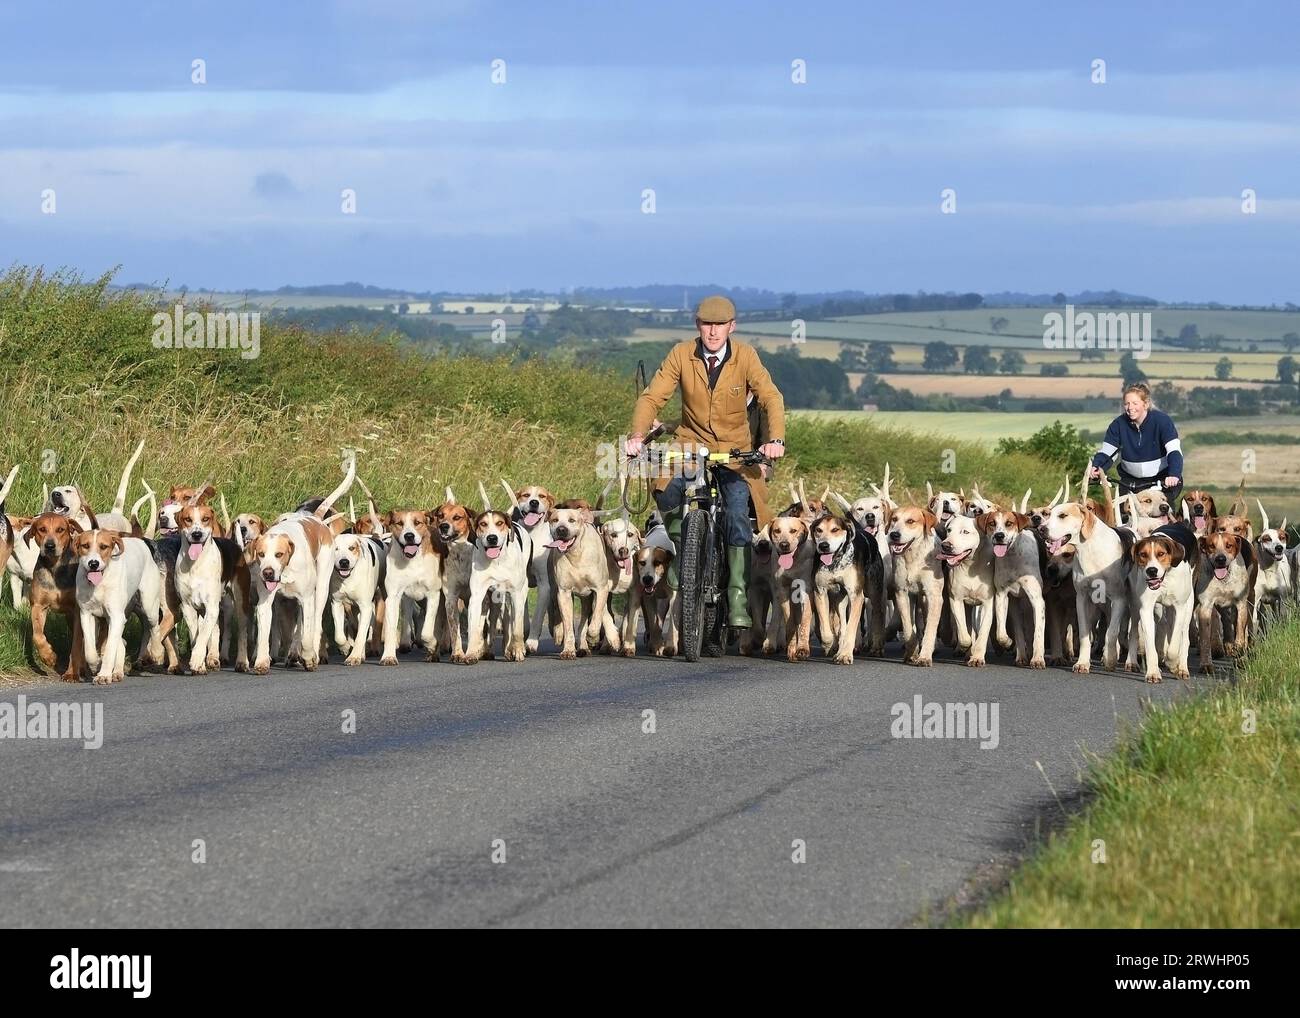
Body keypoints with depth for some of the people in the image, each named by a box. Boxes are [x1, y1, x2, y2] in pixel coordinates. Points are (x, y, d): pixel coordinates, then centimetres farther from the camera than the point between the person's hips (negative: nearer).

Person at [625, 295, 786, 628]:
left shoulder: (745, 356, -7)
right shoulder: (681, 355, -5)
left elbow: (770, 398, -14)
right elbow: (652, 397, -8)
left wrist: (775, 440, -32)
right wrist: (637, 435, -26)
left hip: (735, 450, -1)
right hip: (691, 444, 1)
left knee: (738, 507, -23)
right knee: (666, 491, -28)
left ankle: (737, 594, -17)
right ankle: (682, 549, 0)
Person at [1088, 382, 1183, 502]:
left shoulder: (1162, 420, -14)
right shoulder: (1119, 424, -4)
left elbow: (1174, 451, -22)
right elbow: (1107, 452, -3)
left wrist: (1174, 475, -40)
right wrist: (1096, 468, -26)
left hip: (1161, 479, -3)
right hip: (1130, 482, 3)